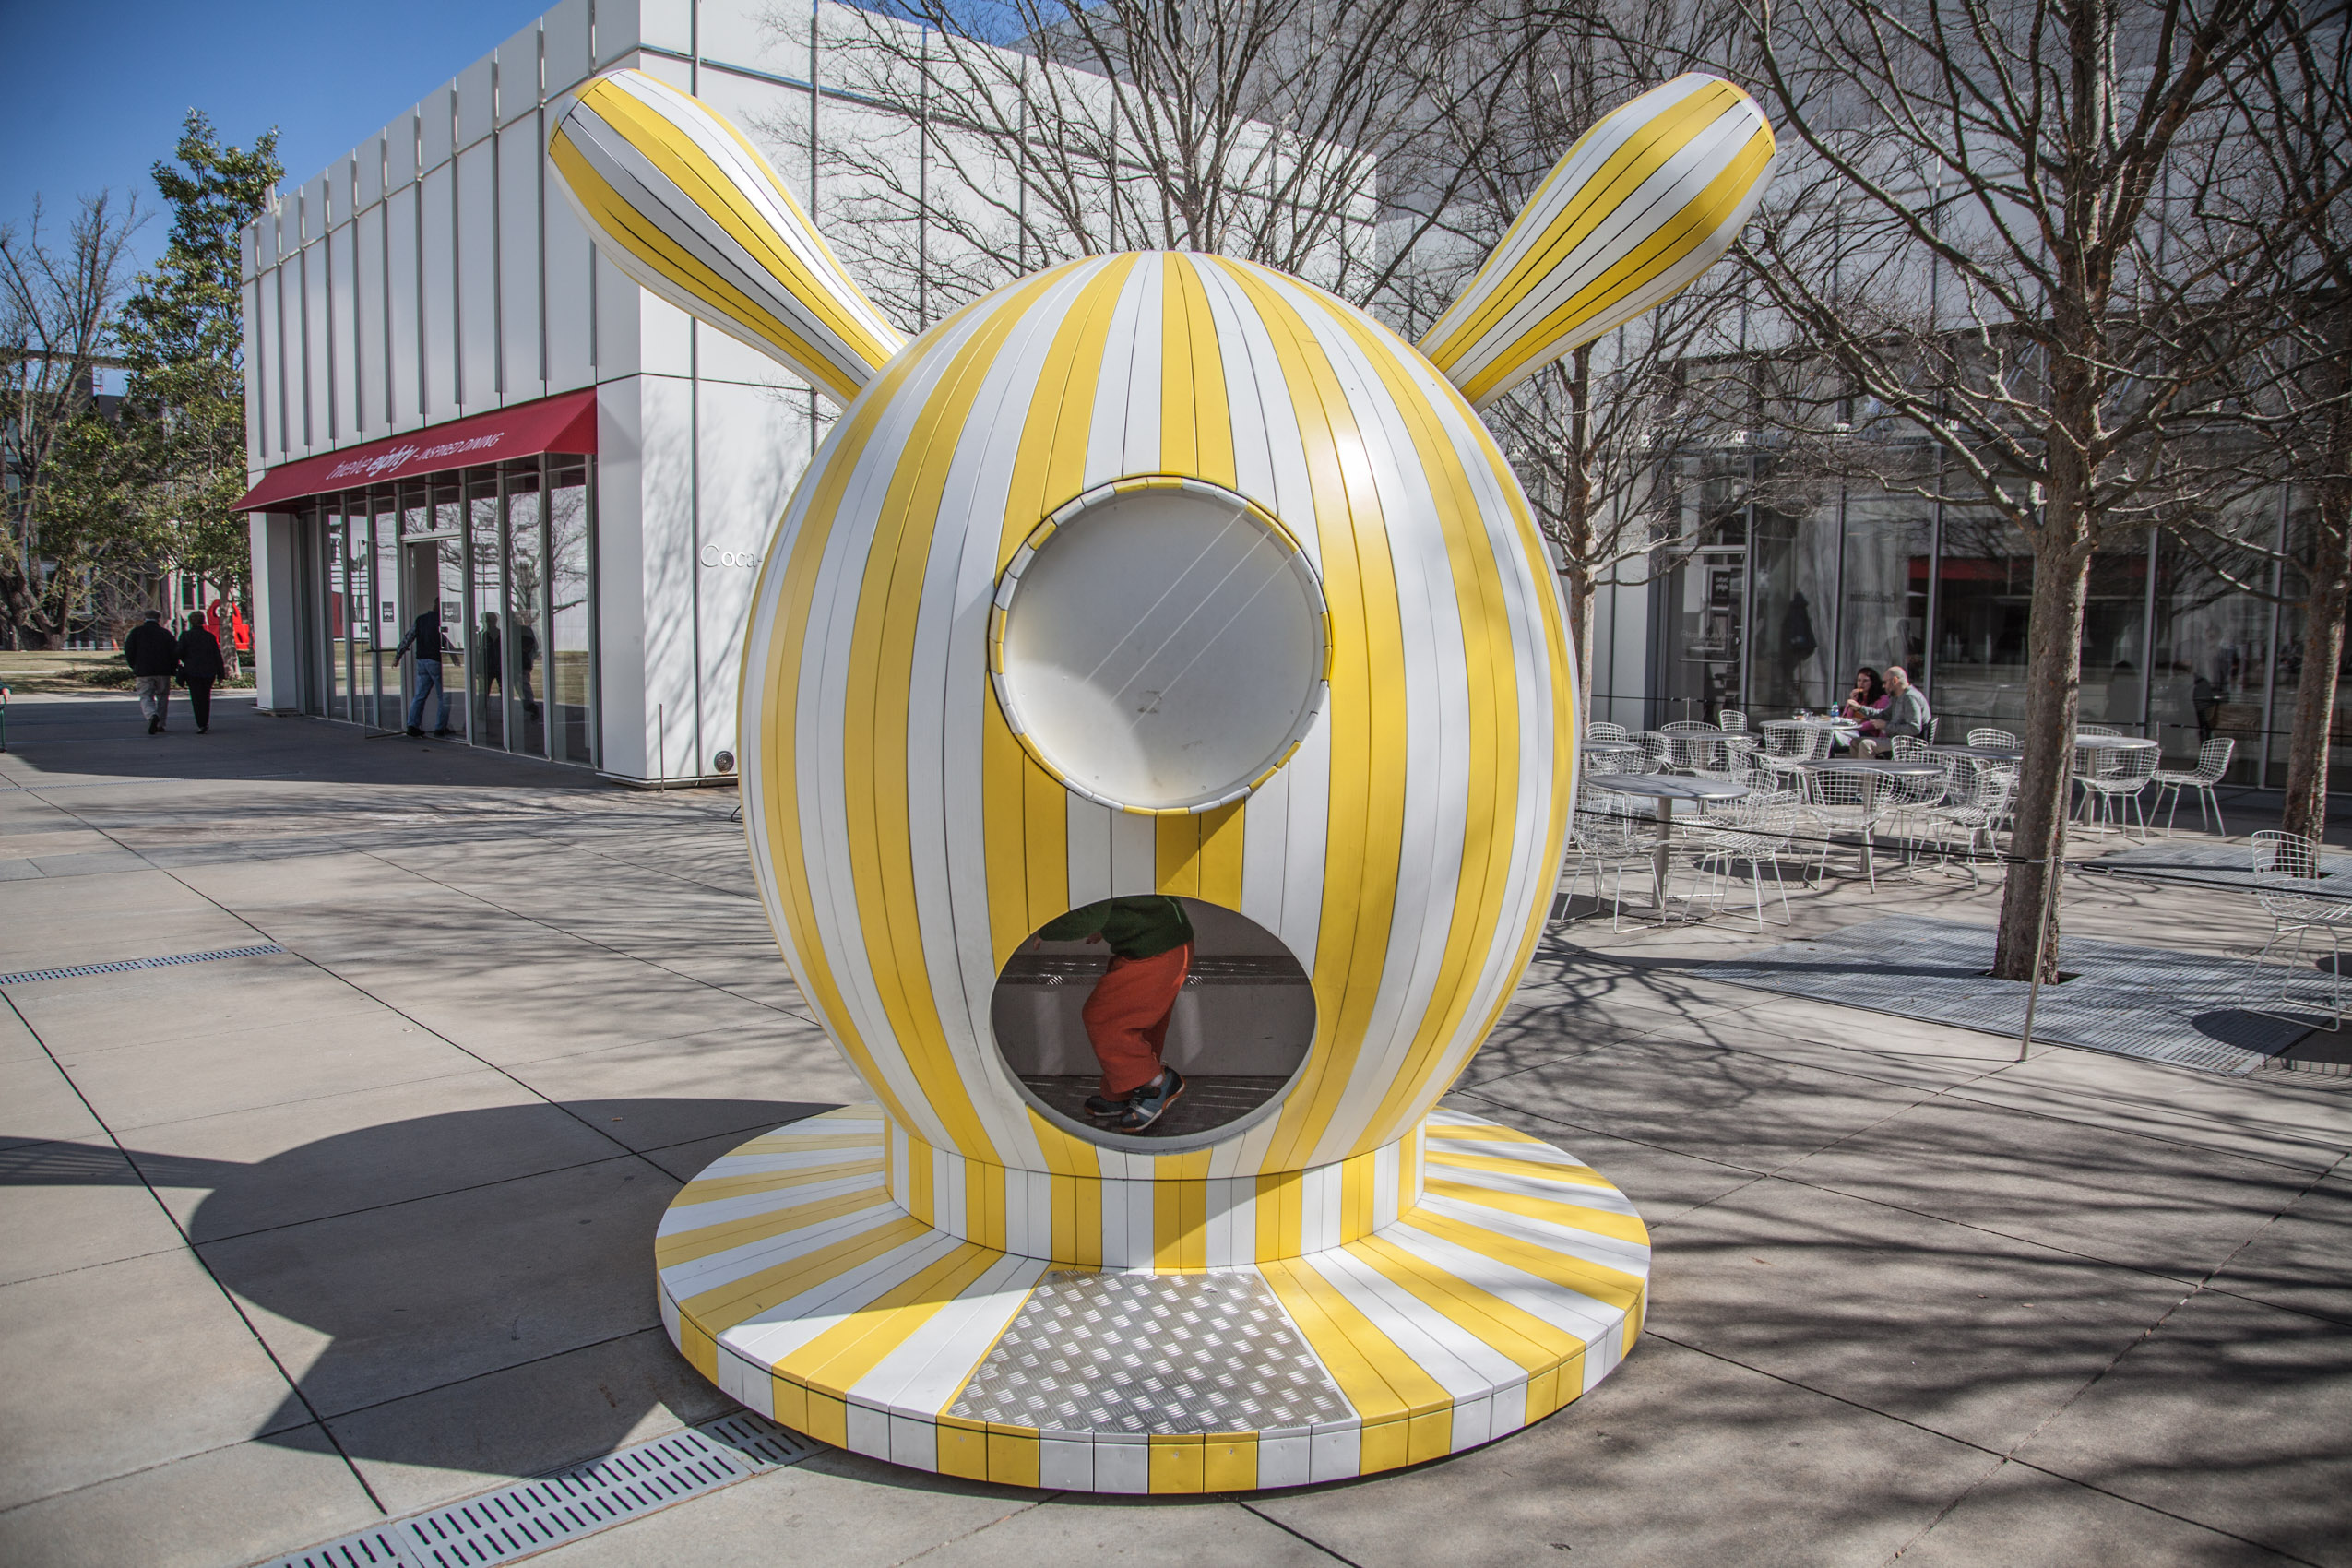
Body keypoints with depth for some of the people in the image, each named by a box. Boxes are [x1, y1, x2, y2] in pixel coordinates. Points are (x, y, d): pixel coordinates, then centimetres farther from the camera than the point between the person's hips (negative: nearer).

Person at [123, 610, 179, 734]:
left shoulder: (136, 631, 5)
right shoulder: (165, 633, 5)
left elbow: (128, 650, 1)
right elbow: (175, 652, 0)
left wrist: (134, 666, 14)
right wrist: (172, 669, 11)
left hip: (143, 672, -1)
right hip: (163, 672, 1)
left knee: (146, 697, 2)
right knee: (162, 696, 15)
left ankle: (152, 716, -28)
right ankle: (160, 724, 10)